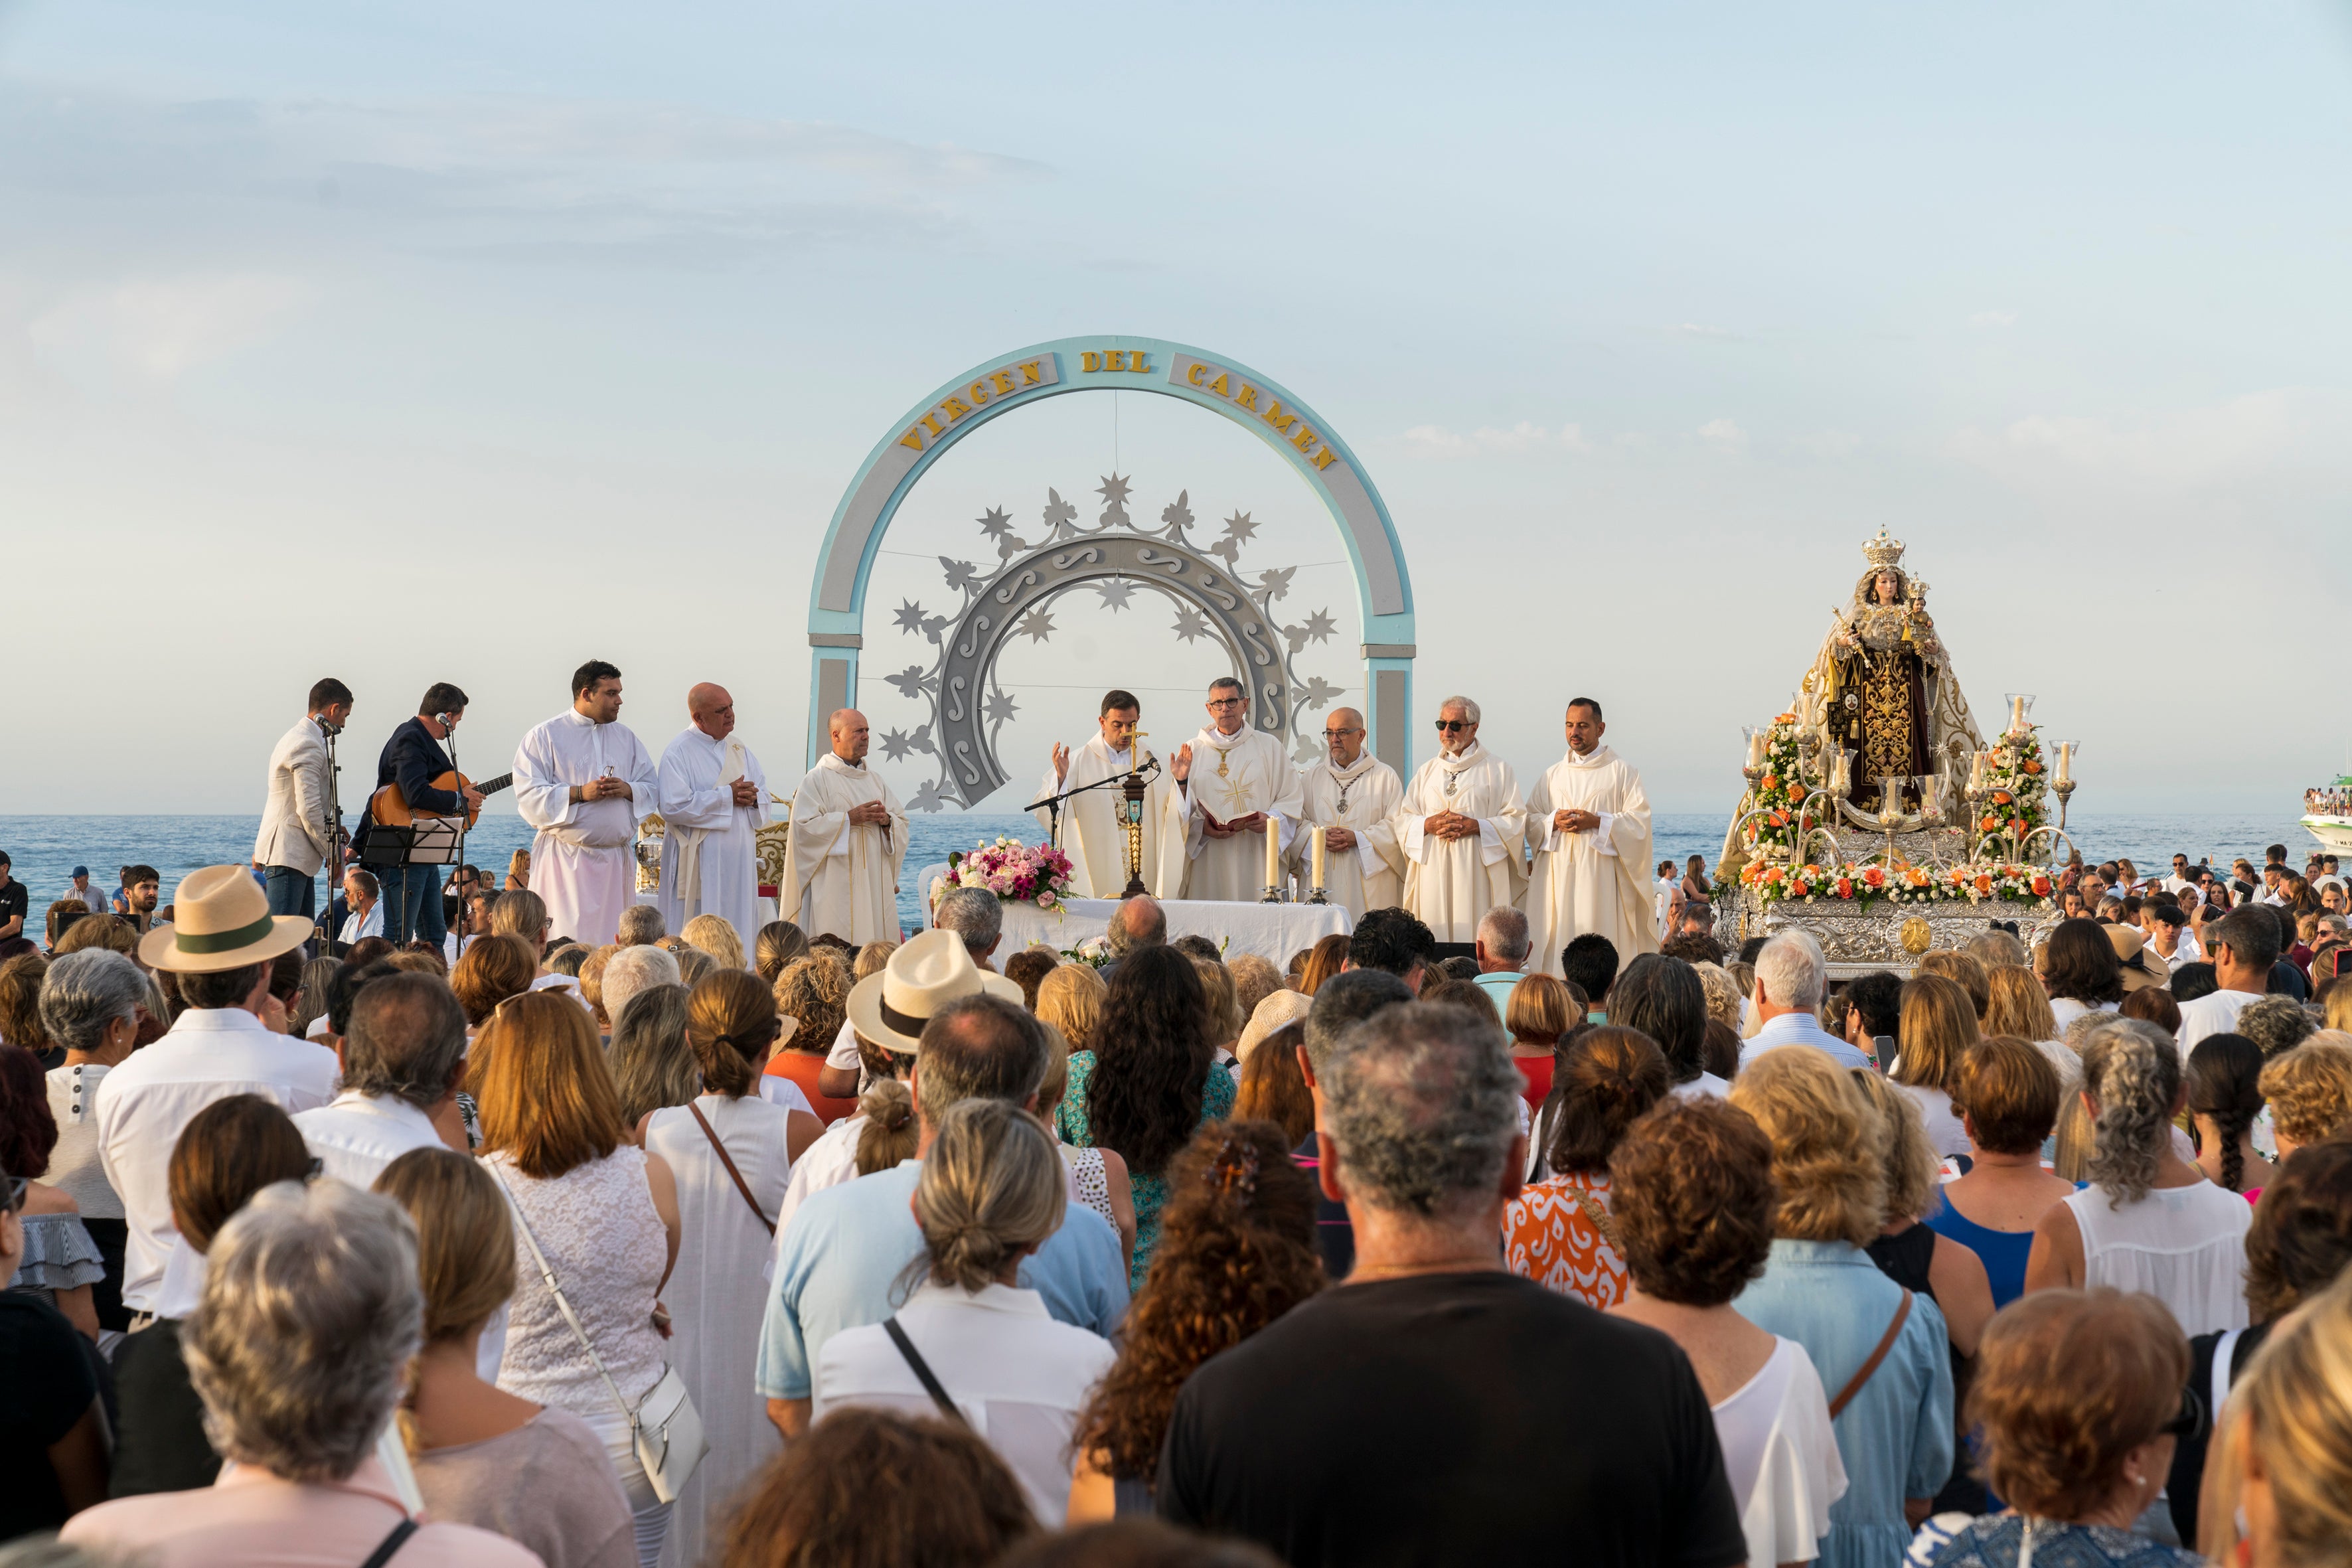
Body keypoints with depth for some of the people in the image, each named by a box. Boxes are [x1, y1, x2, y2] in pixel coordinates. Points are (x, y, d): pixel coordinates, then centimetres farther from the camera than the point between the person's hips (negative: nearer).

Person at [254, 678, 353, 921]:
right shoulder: (308, 746, -15)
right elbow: (309, 809, -20)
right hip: (288, 854, -11)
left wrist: (332, 827, 15)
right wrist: (332, 853, -11)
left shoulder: (296, 738, 19)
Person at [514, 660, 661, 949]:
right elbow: (528, 797, -8)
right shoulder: (545, 736, 1)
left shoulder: (626, 737, 16)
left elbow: (653, 790, 14)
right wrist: (579, 794, -18)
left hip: (617, 858, 5)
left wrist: (628, 790, -8)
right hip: (566, 858, -5)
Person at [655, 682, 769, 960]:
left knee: (739, 938, 5)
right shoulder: (680, 750, -6)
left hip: (739, 861, 6)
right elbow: (672, 806, -17)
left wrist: (753, 798, -8)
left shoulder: (739, 750, 14)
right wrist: (727, 796, -13)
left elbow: (764, 795, 17)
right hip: (699, 862, -6)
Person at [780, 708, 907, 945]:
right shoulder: (816, 779, -1)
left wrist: (887, 821, -6)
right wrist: (849, 819, -16)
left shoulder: (875, 780, 18)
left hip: (876, 882, 6)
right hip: (835, 887, -6)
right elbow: (804, 826, -12)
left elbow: (902, 822, 17)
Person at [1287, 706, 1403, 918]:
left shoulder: (1385, 776, 6)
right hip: (1320, 879, 2)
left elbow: (1396, 825, -2)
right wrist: (1316, 836, -10)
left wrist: (1357, 838, -13)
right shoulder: (1312, 776, 16)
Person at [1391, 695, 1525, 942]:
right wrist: (1428, 824, -7)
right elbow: (1403, 819, 14)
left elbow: (1517, 820, 0)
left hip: (1476, 877, -3)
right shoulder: (1426, 771, 19)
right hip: (1432, 873, 3)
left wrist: (1475, 827, -13)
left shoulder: (1498, 770, 7)